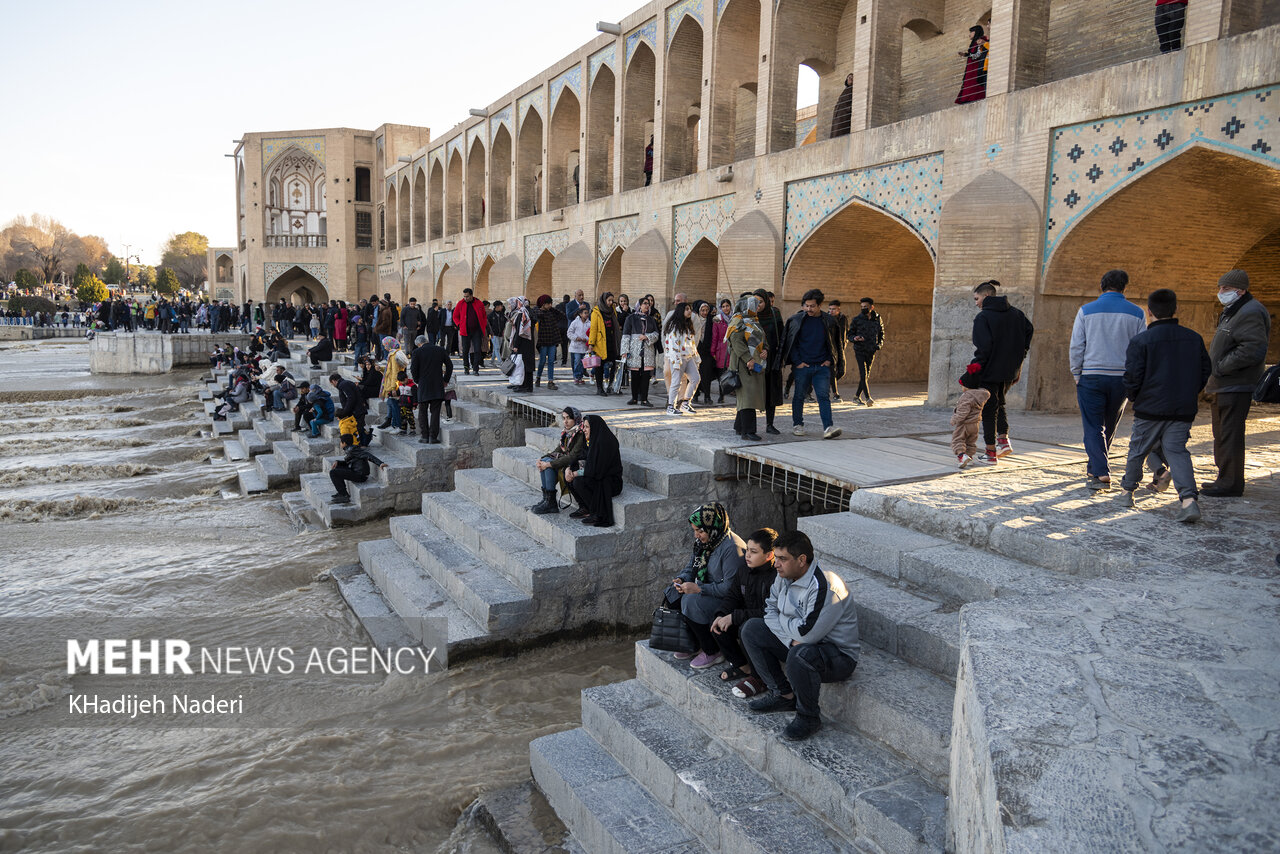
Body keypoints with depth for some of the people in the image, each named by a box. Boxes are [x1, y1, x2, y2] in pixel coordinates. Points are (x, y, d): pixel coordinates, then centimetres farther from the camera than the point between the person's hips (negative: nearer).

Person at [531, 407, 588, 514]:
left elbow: (573, 456, -24)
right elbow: (558, 451, 10)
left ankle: (551, 503, -18)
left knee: (549, 465, -23)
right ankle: (546, 498, -12)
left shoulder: (581, 434, -18)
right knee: (545, 460, -12)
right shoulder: (566, 432, 9)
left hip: (579, 466, -8)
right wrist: (542, 459, -8)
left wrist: (550, 464, -23)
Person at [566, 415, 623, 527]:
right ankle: (584, 508, 9)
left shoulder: (604, 442, -22)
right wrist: (569, 469, -3)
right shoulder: (593, 440, 8)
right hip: (599, 477, 10)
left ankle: (597, 515, -11)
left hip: (611, 482, -10)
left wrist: (576, 474, -16)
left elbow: (596, 469, -25)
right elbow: (589, 464, 12)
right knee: (568, 476, 2)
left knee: (579, 482, -26)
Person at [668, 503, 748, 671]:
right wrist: (681, 579, -6)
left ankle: (713, 652, -11)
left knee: (691, 601, -28)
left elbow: (729, 587, -27)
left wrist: (698, 589, -25)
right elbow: (692, 566, 15)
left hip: (731, 599, -10)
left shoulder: (732, 548, -25)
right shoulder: (705, 540, 3)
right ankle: (694, 643, 7)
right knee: (673, 592, -2)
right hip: (710, 591, 10)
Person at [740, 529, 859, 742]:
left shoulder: (825, 587, -29)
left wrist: (783, 620, -12)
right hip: (797, 644, 9)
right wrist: (791, 639, -14)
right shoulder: (784, 577, -2)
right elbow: (770, 611, 3)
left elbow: (806, 633, -32)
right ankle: (783, 695, 8)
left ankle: (808, 718, -12)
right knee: (752, 629, 0)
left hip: (839, 655, -9)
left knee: (800, 655, -39)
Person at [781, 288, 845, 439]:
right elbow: (790, 342, 4)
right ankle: (797, 424, 24)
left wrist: (829, 360, 2)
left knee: (824, 396, -9)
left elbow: (836, 343, 14)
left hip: (822, 366, 0)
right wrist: (797, 362, -4)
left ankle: (828, 427, -15)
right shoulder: (796, 320, 0)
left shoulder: (829, 322, 4)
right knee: (799, 396, 8)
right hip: (802, 366, 0)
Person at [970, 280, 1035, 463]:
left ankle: (991, 452, 6)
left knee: (989, 409, 3)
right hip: (1011, 370, 7)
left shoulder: (982, 317, -13)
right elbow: (1030, 330, 12)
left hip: (991, 370, -7)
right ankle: (1004, 440, 14)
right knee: (999, 403, 25)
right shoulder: (1014, 313, 8)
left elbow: (983, 347, -19)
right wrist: (1020, 355, 14)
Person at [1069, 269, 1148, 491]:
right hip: (1122, 377, 3)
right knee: (1109, 426, 18)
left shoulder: (1086, 311, -2)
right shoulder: (1136, 313, 3)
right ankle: (1095, 466, 30)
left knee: (1093, 427, 0)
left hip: (1091, 376, -2)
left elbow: (1076, 348, -3)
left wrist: (1077, 375, 6)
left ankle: (1101, 474, -9)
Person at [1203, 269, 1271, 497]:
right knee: (1222, 433, 17)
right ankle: (1225, 478, 27)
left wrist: (1221, 366, -20)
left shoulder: (1251, 313, -16)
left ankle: (1230, 484, -3)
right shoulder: (1230, 312, 19)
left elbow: (1253, 350, -26)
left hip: (1236, 387, -11)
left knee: (1230, 434, -8)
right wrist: (1215, 368, 13)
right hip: (1223, 385, 11)